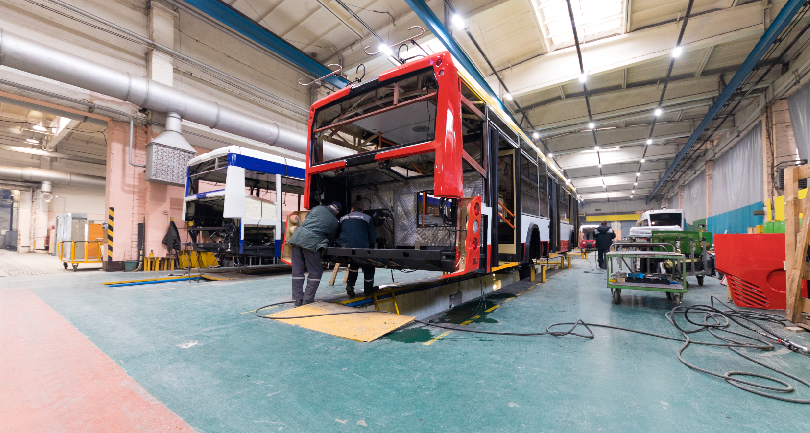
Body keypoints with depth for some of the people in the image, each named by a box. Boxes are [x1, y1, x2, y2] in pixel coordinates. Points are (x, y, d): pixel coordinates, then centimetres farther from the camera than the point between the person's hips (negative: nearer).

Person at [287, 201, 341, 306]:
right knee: (316, 271, 9)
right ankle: (307, 299, 6)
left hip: (298, 237, 5)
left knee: (297, 270, 11)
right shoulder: (335, 222, 10)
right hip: (311, 242, -4)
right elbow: (331, 238, 16)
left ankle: (298, 299, 17)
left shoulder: (317, 208, 17)